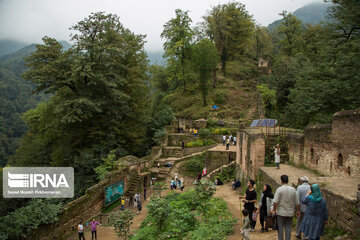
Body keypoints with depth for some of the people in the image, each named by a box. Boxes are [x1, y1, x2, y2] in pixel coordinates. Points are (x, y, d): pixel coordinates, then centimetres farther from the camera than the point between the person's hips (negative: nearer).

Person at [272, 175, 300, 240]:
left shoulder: (279, 189, -10)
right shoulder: (293, 189, 0)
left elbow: (275, 201, -16)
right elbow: (297, 202, 5)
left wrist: (274, 210, -5)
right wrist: (298, 211, 17)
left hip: (281, 212, -3)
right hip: (290, 213, 3)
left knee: (280, 228, 6)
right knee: (288, 228, 9)